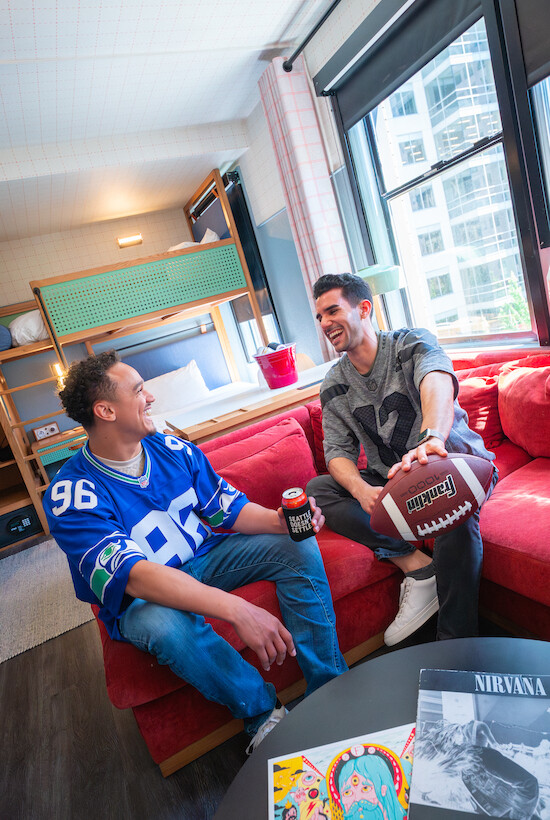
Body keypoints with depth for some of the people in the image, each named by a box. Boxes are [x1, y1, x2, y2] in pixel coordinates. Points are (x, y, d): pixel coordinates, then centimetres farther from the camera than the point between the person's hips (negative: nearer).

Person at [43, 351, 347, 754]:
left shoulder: (171, 449, -5)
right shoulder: (70, 495, -22)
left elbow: (227, 507, -1)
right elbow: (133, 576, -33)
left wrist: (278, 520, -23)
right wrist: (235, 609, -43)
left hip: (204, 558, 5)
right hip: (138, 598, -4)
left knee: (298, 546, -11)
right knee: (165, 623, -39)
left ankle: (331, 687, -6)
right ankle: (263, 713, -14)